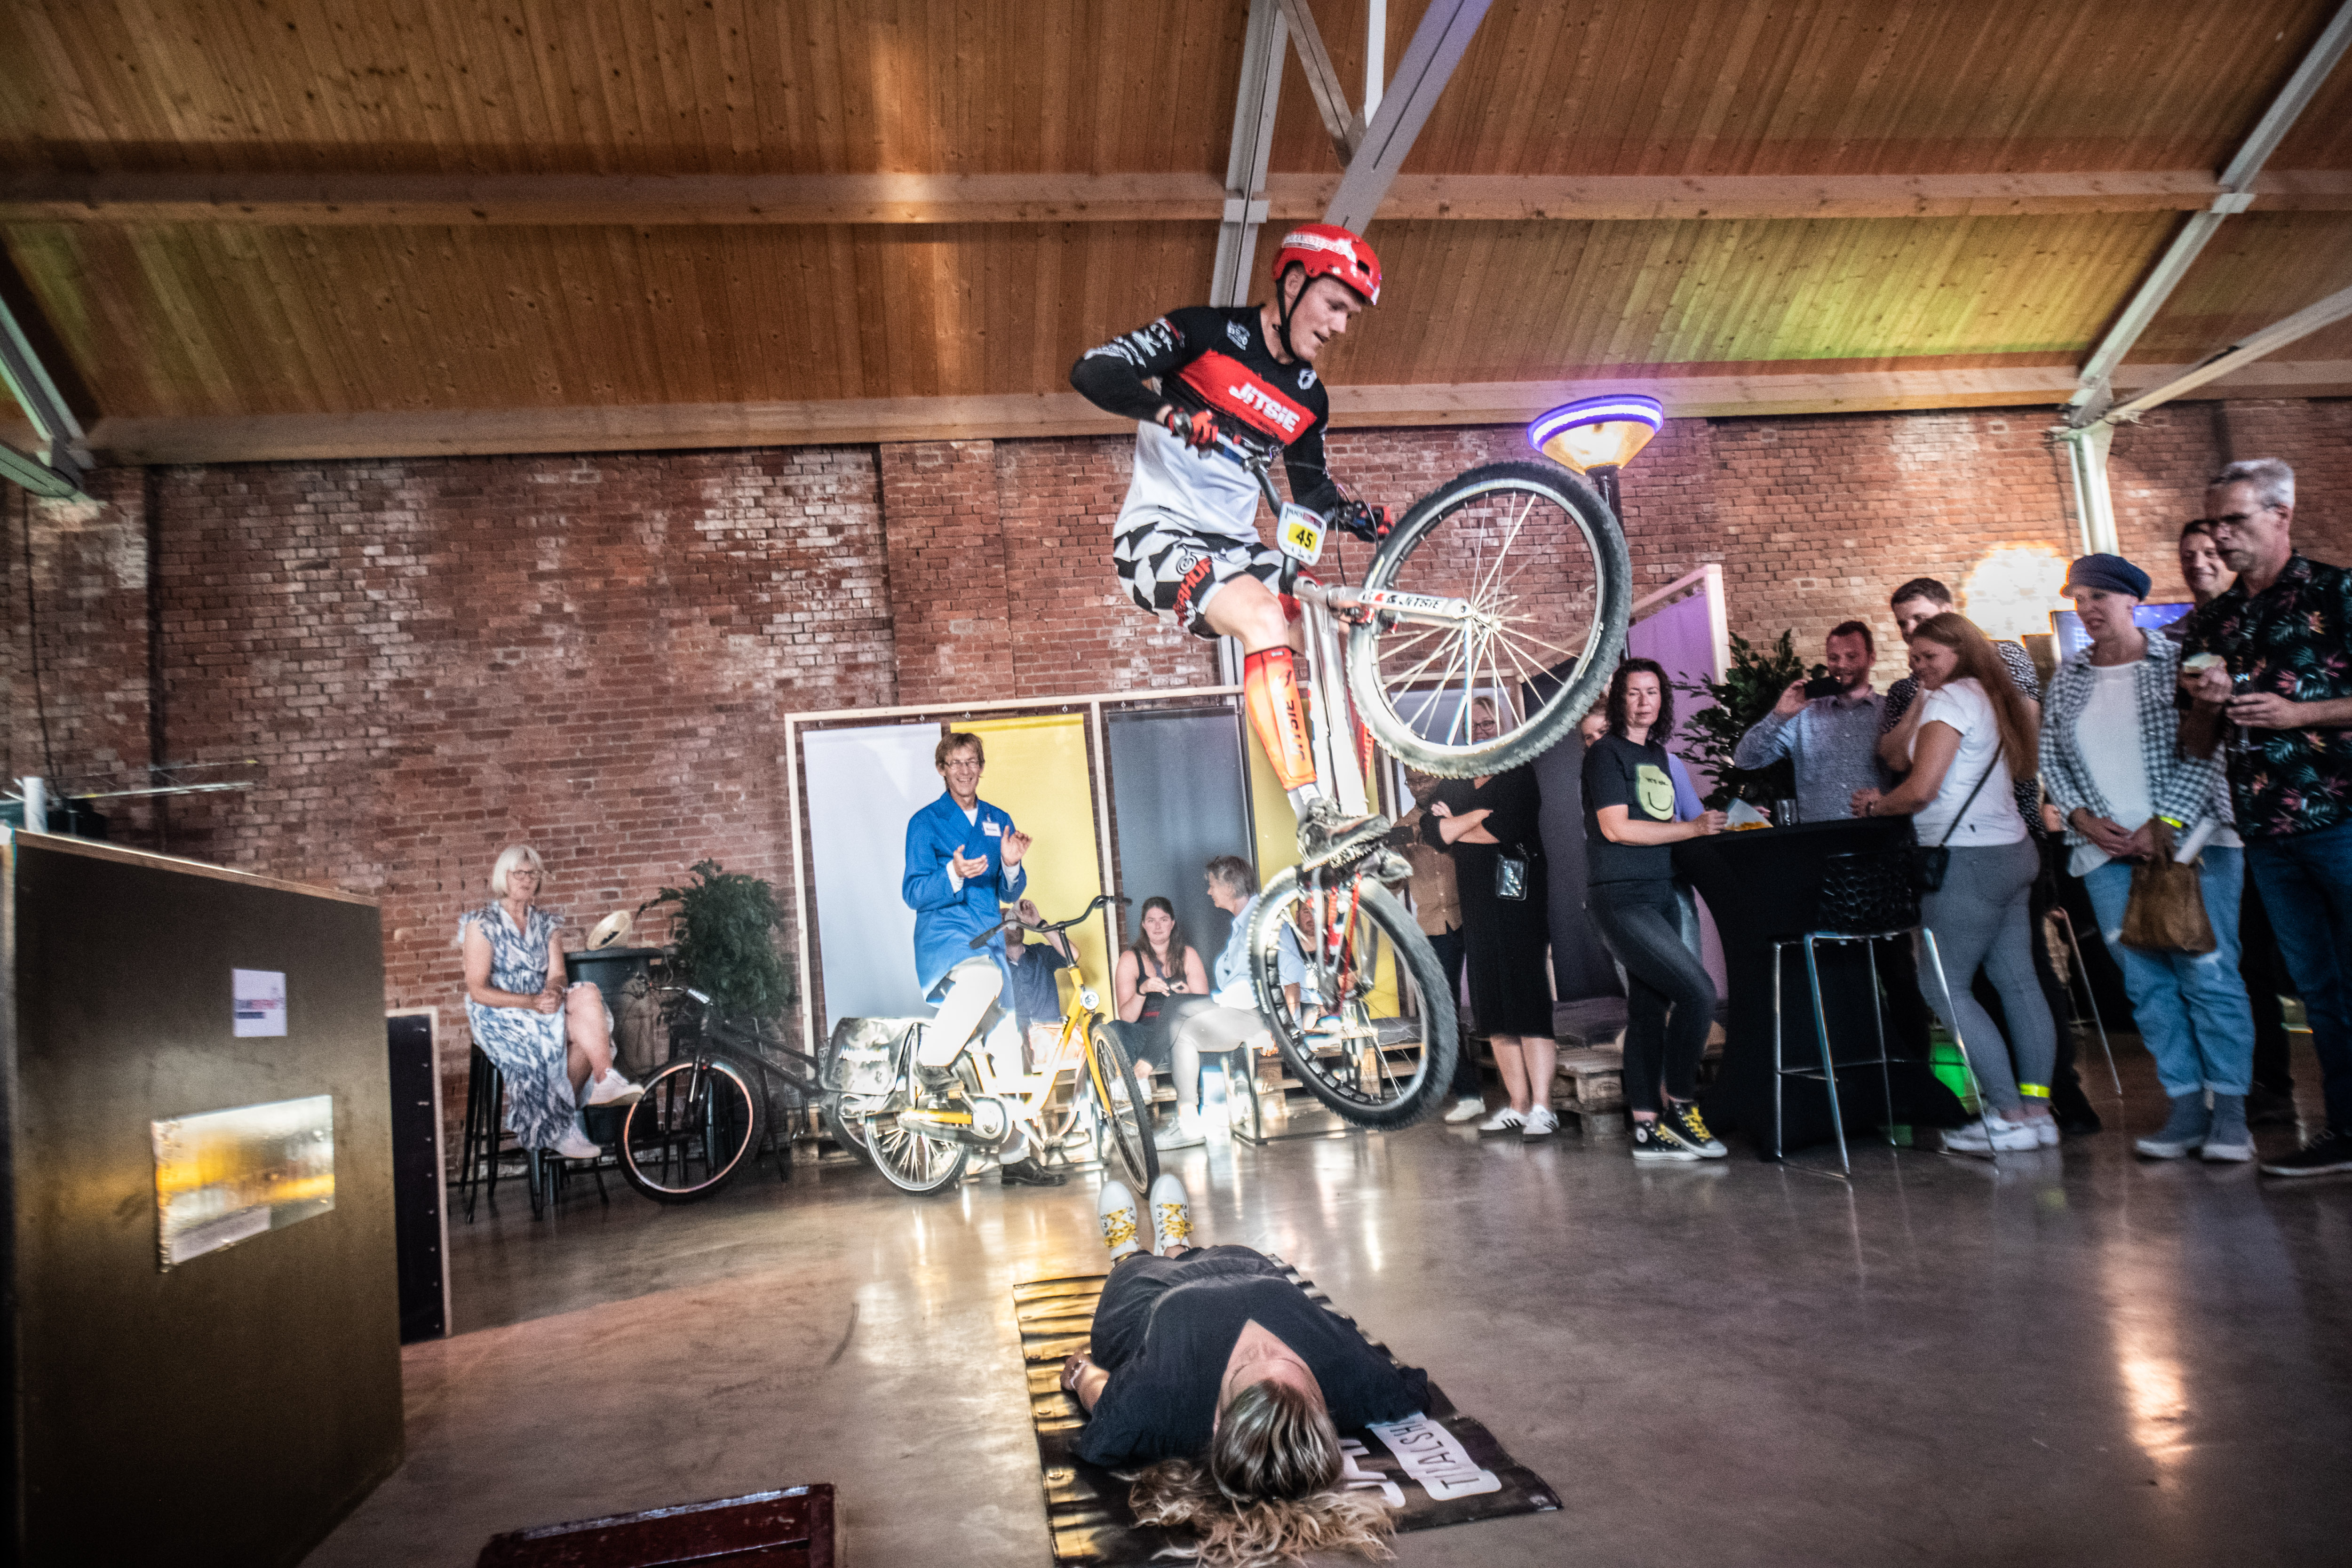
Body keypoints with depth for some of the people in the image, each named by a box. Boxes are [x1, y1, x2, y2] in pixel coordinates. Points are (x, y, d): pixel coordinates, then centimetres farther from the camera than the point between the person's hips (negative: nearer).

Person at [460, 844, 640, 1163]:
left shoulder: (546, 923, 15)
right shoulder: (481, 924, -1)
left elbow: (557, 975, 4)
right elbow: (478, 991, -10)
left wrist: (553, 993, -23)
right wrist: (531, 1002, -24)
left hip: (544, 1007, 5)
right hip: (498, 1016, -5)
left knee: (587, 994, -28)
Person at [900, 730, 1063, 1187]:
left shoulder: (998, 821, 15)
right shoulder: (925, 822, -1)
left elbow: (1010, 894, 13)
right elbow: (913, 892, -8)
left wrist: (1011, 865, -9)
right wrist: (953, 875, -27)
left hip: (990, 940, 5)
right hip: (944, 937, -5)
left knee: (1007, 1043, 2)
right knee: (984, 978, -39)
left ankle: (1014, 1156, 10)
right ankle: (929, 1066, -23)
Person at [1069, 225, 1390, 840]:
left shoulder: (1309, 398, 11)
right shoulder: (1208, 332, -6)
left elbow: (1313, 493, 20)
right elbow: (1093, 372, -15)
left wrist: (1360, 516, -2)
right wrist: (1172, 410, -32)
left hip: (1235, 546, 7)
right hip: (1160, 533, -7)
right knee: (1266, 618, -32)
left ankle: (1353, 824, -4)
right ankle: (1313, 815, -34)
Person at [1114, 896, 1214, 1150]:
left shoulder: (1187, 956, 13)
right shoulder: (1130, 959, 7)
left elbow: (1204, 1007, 4)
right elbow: (1127, 1017, -4)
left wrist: (1187, 998, -20)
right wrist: (1142, 990, -24)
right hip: (1147, 1037, -1)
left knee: (1174, 1003, -34)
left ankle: (1141, 1072, -40)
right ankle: (1189, 1121, -47)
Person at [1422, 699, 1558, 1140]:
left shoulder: (1518, 772, 1)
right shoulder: (1451, 784, 18)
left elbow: (1506, 827, -15)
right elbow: (1431, 831, 2)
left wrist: (1454, 826, 0)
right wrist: (1480, 814, -10)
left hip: (1518, 896, -6)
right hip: (1475, 904, 6)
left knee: (1529, 1001, -10)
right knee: (1492, 1006, 5)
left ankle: (1542, 1107, -9)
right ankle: (1517, 1104, 12)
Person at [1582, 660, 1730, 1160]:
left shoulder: (1657, 754, 19)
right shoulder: (1606, 753, -6)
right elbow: (1616, 828, -15)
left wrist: (1723, 820, 12)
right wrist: (1693, 828, -12)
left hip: (1661, 894, 8)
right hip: (1621, 898, -8)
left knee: (1649, 1010, 7)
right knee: (1698, 991, -17)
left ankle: (1648, 1127, 11)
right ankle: (1678, 1105, -4)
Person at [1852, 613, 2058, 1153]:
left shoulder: (1950, 699, -10)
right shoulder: (1988, 697, 19)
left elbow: (1921, 789, -15)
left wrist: (1875, 806, 0)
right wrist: (1920, 703, 17)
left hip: (1971, 860, -10)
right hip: (2012, 851, 10)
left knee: (1943, 986, -5)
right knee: (2017, 981, 8)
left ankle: (2009, 1116, -4)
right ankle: (2037, 1108, 11)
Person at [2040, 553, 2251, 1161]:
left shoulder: (2179, 663, -1)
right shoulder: (2067, 678, 12)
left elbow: (2206, 750, -6)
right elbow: (2050, 756, 13)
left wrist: (2166, 824, -15)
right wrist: (2081, 817, -1)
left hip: (2189, 839, -4)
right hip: (2107, 851, 4)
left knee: (2208, 974, -5)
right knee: (2147, 984, 4)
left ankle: (2230, 1111, 5)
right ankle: (2186, 1108, 12)